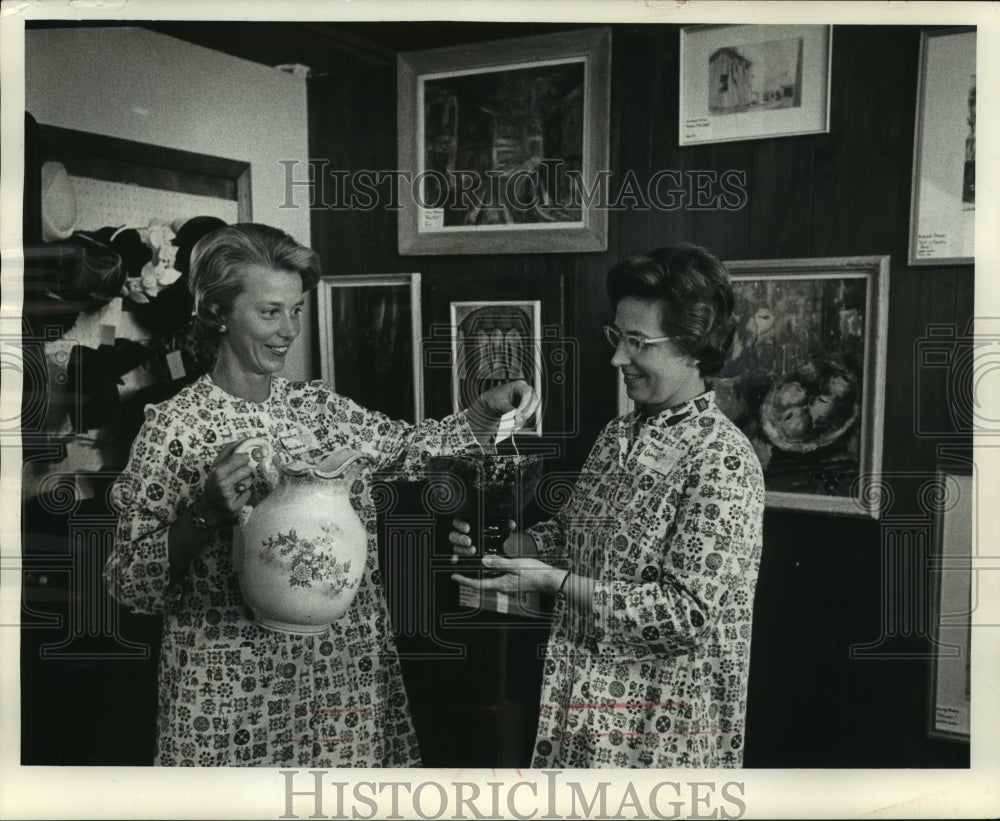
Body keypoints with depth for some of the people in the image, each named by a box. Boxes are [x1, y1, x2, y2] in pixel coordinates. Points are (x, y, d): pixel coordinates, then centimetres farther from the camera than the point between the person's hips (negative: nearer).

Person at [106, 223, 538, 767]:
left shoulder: (320, 406, 4)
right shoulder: (176, 426, -10)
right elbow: (130, 585, -9)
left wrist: (488, 410, -4)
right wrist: (206, 513, -25)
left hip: (345, 676, 5)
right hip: (233, 696, -4)